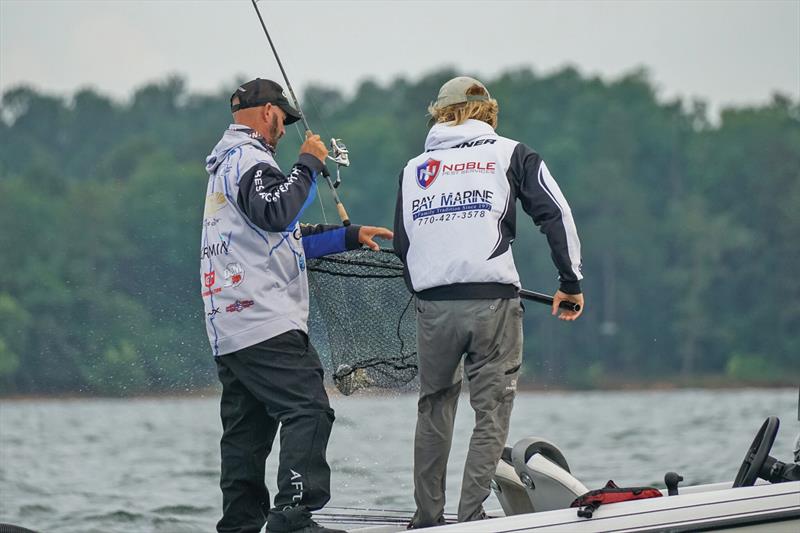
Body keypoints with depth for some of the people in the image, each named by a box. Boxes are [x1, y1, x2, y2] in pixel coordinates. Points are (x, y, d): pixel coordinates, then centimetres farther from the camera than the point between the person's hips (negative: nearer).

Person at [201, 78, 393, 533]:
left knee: (246, 429, 9)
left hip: (228, 328, 11)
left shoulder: (226, 165, 27)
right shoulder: (248, 158, -5)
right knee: (309, 411, -16)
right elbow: (276, 213, -24)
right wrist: (308, 165, -12)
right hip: (266, 323, -11)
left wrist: (351, 236, 27)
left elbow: (287, 240, 30)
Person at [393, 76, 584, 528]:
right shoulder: (510, 154, 8)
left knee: (434, 410, 17)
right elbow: (555, 213, 0)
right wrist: (572, 282, 6)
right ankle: (471, 517, -5)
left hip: (433, 304, 3)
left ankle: (428, 517, 19)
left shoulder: (415, 168, 16)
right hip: (493, 301, -3)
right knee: (492, 412, 3)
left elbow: (402, 244, 19)